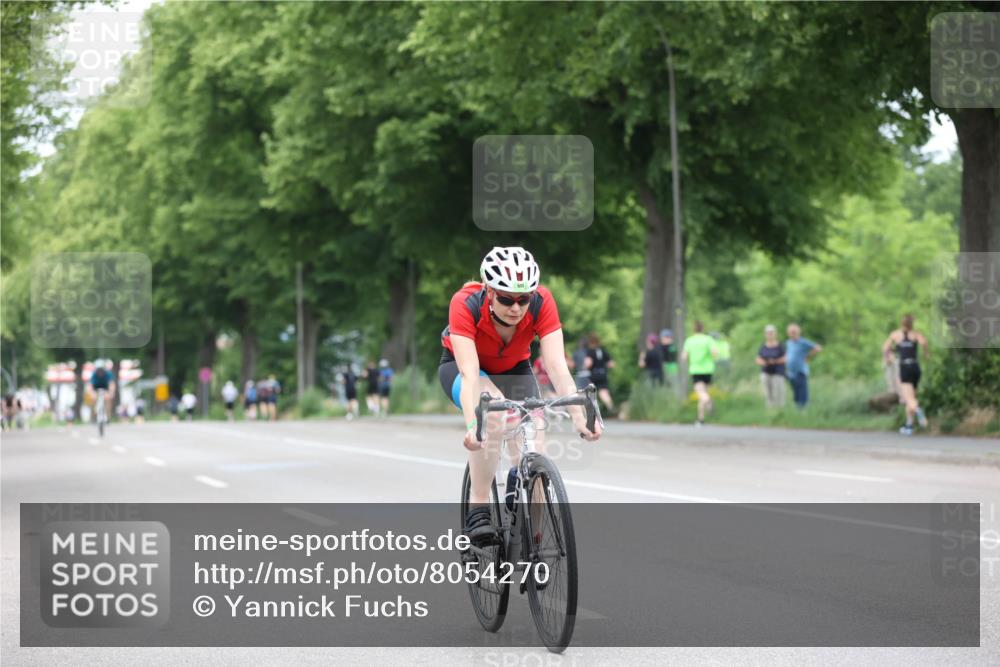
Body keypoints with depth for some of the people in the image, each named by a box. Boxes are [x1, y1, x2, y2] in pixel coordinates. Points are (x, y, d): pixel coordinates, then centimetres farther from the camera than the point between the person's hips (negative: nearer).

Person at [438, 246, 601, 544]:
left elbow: (557, 366, -35)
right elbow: (469, 374, -43)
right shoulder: (465, 304, -35)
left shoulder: (542, 303, -30)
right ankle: (478, 510, -28)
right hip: (460, 364, -3)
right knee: (493, 411, -36)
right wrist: (471, 424, -58)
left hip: (514, 369, 3)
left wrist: (579, 416, -49)